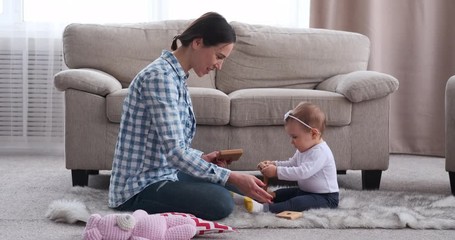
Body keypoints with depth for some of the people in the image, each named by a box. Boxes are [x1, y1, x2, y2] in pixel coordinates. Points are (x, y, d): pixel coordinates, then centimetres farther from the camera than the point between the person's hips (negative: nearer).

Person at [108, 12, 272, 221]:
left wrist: (202, 158, 1)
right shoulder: (160, 76, -21)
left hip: (162, 173, 10)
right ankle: (140, 207, -9)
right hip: (139, 187, -10)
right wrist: (234, 179, -27)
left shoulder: (176, 76, 10)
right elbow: (175, 152, -27)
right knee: (221, 202, -26)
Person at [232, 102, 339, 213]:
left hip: (326, 197, -10)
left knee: (297, 202, -33)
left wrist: (277, 171, -30)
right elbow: (292, 163, 21)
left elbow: (302, 172, -33)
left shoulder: (320, 152, -24)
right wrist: (273, 164, 2)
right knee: (280, 193, 4)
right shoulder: (304, 149, 8)